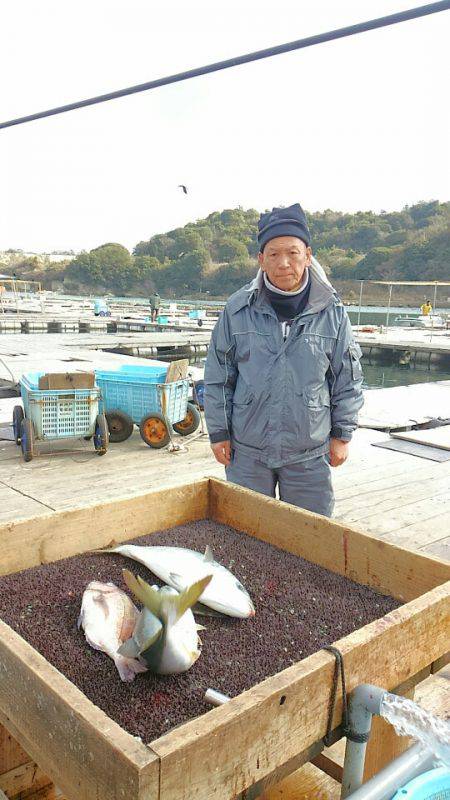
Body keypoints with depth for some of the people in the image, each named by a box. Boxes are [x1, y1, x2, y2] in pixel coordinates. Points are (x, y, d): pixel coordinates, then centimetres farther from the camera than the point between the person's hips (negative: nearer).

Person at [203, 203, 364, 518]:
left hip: (309, 453, 0)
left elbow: (348, 379, 5)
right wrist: (219, 433, 2)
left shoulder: (332, 312, -4)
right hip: (247, 449, 0)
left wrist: (342, 434, 5)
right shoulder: (238, 309, -5)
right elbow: (218, 377, 2)